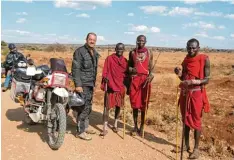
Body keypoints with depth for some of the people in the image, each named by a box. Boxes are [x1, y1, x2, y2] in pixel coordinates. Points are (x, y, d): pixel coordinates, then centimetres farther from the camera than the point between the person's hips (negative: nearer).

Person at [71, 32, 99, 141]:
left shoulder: (95, 53, 14)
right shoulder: (80, 51, -11)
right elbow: (75, 69, -16)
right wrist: (78, 84, -21)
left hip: (91, 84, 9)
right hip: (83, 84, -8)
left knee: (88, 106, 15)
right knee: (84, 107, -9)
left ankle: (85, 127, 29)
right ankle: (80, 131, 0)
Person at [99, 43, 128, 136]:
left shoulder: (125, 61, 8)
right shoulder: (109, 58, -2)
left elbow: (126, 74, 13)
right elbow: (105, 72, -5)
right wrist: (104, 84, -16)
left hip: (121, 87, 4)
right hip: (111, 86, -4)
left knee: (118, 106, 13)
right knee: (107, 107, -3)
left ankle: (115, 125, 30)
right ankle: (105, 128, 2)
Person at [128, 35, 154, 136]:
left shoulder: (149, 54, 5)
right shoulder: (132, 53, 8)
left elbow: (151, 68, 5)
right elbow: (129, 65, 15)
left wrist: (150, 76, -15)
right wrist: (131, 69, -9)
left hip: (145, 79, -1)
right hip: (134, 79, 1)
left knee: (144, 104, 4)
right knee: (134, 104, 5)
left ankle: (142, 127, 17)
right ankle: (135, 126, 18)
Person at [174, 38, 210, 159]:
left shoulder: (204, 59, -10)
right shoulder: (186, 60, 8)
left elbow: (206, 80, -12)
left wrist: (193, 82, -28)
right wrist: (179, 74, -8)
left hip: (197, 94, -6)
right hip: (185, 93, 6)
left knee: (196, 121, 1)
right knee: (185, 119, 13)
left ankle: (196, 148, 14)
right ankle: (186, 145, 27)